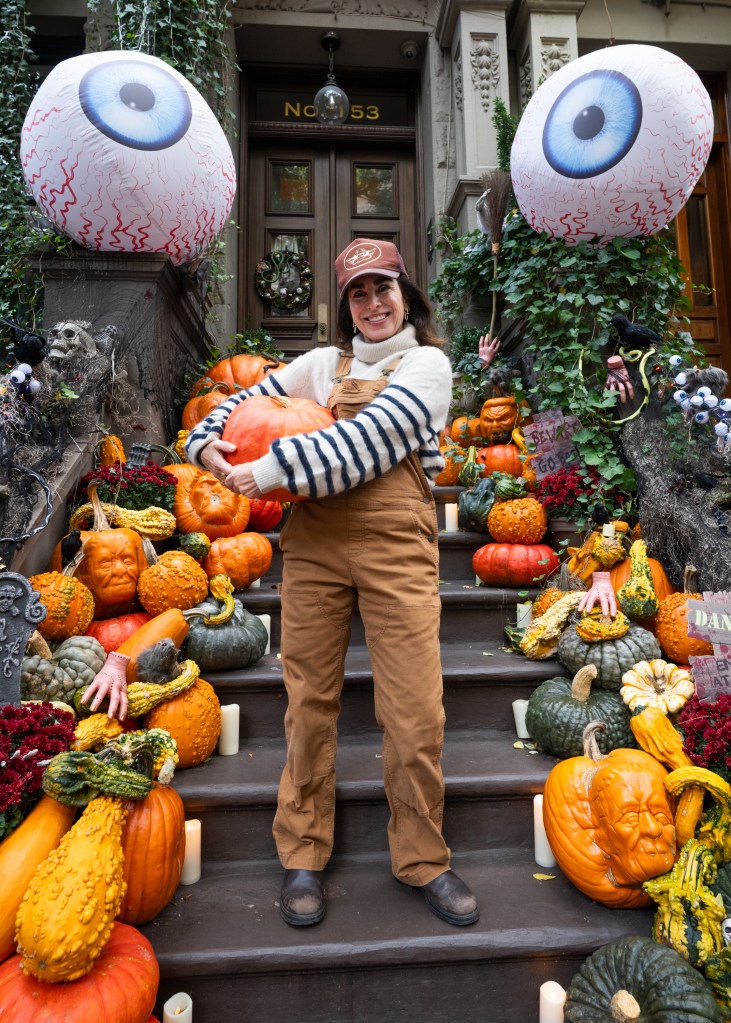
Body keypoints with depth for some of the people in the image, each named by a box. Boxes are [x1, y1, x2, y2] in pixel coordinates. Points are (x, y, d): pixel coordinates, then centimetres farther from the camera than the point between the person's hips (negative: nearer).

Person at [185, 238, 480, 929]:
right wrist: (208, 443, 0)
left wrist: (271, 469, -13)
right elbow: (249, 400, 22)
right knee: (310, 702, 7)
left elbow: (370, 437, -10)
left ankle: (422, 860, 22)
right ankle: (303, 857, 26)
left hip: (397, 546, -2)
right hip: (314, 543, 3)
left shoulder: (427, 363, 7)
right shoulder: (322, 364, 18)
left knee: (416, 713, -1)